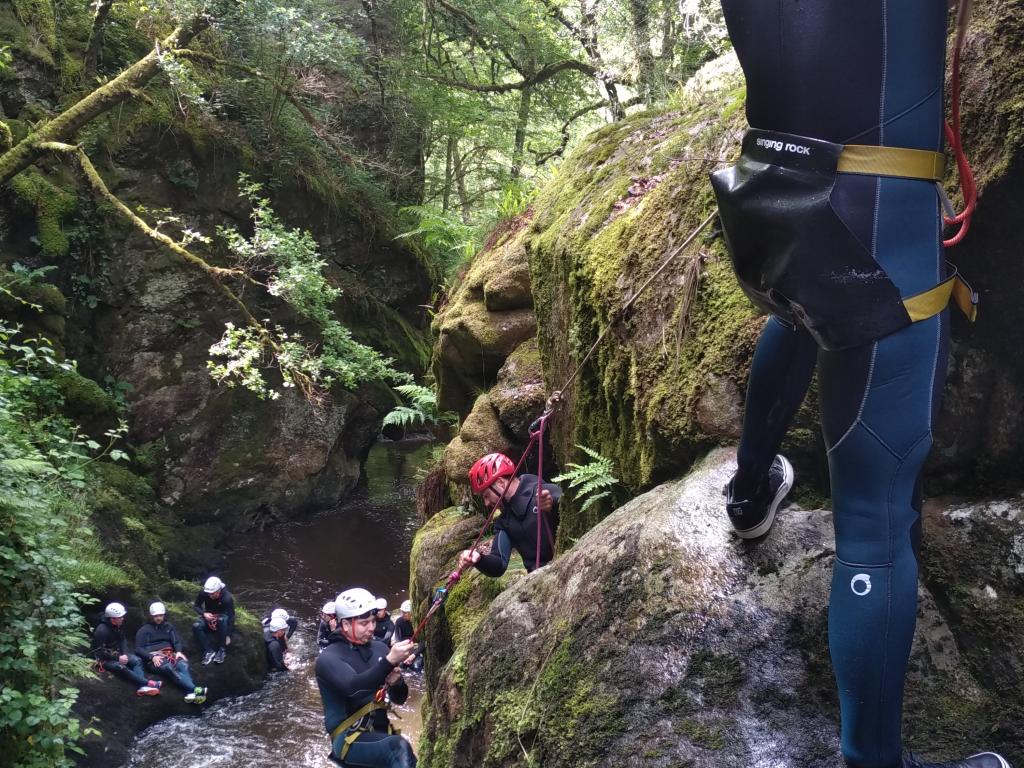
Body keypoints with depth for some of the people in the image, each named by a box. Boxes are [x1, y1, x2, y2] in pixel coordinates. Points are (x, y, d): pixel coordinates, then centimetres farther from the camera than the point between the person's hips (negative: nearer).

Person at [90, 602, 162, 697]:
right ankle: (148, 683, -37)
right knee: (121, 667, -34)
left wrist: (124, 654, -8)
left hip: (117, 653, 8)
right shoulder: (101, 630, -24)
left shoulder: (118, 626, -1)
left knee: (137, 660, -15)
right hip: (104, 659, -8)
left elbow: (123, 640, 10)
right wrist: (118, 658, -21)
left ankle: (142, 686, -37)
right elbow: (100, 652, -22)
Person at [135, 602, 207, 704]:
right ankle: (194, 689, -59)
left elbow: (177, 641, 17)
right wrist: (152, 657, -14)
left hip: (169, 654, 4)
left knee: (183, 664, -33)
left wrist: (178, 651, -6)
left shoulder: (168, 626, 23)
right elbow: (138, 649, 3)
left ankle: (191, 693, -59)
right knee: (169, 668, -37)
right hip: (154, 658, -4)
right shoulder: (144, 630, 11)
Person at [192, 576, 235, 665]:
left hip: (222, 616, -3)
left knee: (222, 620, -41)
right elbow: (196, 606, -4)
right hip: (208, 616, 3)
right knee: (196, 626, -30)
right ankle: (208, 651, -19)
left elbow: (231, 616, -21)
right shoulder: (203, 593, -20)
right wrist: (204, 614, -26)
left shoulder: (227, 598, -27)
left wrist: (228, 635, -23)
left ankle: (222, 650, -27)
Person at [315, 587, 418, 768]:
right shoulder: (329, 658, -7)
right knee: (399, 747, -30)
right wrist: (389, 662, -39)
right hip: (350, 739, -6)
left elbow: (399, 698, 12)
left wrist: (396, 682, -11)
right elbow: (353, 687, -27)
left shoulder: (379, 648, 6)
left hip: (380, 732, 6)